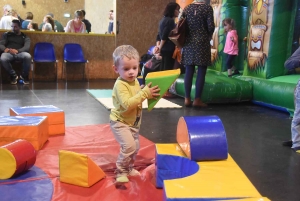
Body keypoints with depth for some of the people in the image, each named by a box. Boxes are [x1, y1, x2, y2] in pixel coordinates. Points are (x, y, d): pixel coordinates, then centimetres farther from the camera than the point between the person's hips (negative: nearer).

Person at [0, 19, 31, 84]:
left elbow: (27, 47, -1)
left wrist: (17, 51, -22)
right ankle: (13, 75, -9)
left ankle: (24, 76, -10)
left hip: (20, 53, 0)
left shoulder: (25, 37, 17)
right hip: (8, 53, 1)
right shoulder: (6, 34, 22)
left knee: (28, 56, -37)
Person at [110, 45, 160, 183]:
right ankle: (121, 172, -4)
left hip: (133, 122, 9)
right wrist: (144, 94, -36)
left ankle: (128, 168, 38)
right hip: (120, 122, -8)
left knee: (135, 147, 17)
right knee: (129, 145, -21)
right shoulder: (120, 85, -25)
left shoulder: (135, 81, 2)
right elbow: (127, 104, -36)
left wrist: (150, 93, 2)